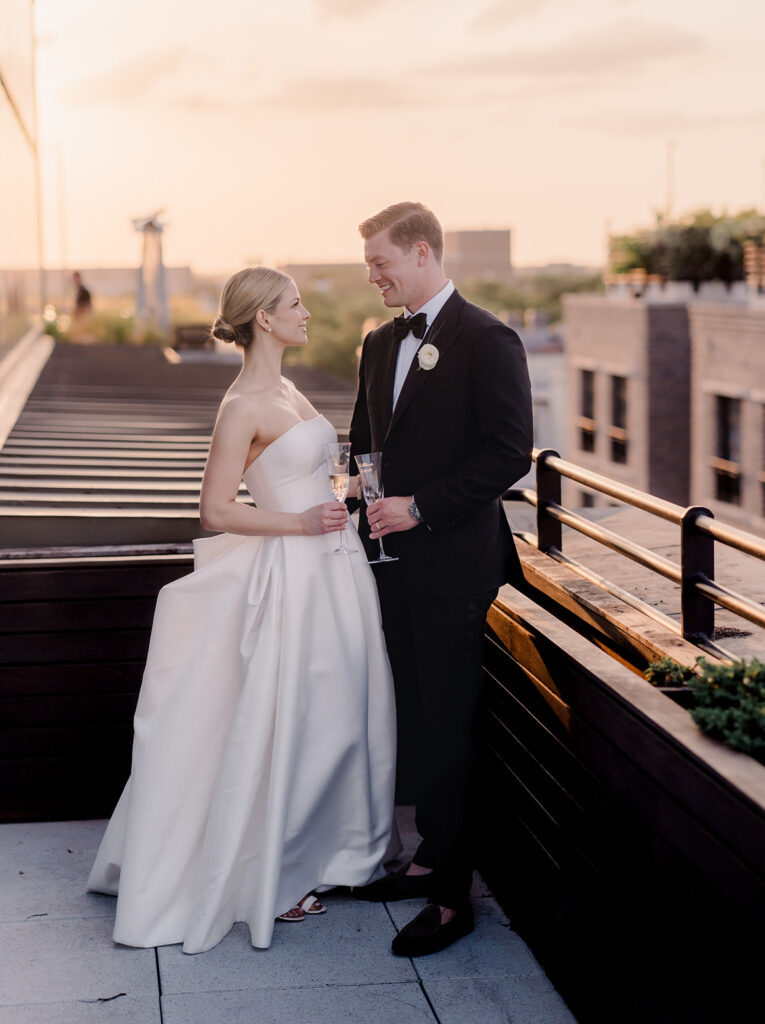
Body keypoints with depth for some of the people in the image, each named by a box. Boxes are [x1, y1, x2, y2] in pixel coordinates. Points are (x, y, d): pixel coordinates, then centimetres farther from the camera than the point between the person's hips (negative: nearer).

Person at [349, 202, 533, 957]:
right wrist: (362, 499, 6)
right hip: (393, 560, 7)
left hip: (451, 563, -7)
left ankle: (453, 895, 7)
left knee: (446, 725, -2)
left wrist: (420, 507, -18)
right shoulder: (379, 345, 14)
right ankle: (431, 856, 28)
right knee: (415, 716, 14)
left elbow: (509, 453, -16)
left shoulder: (487, 341, -10)